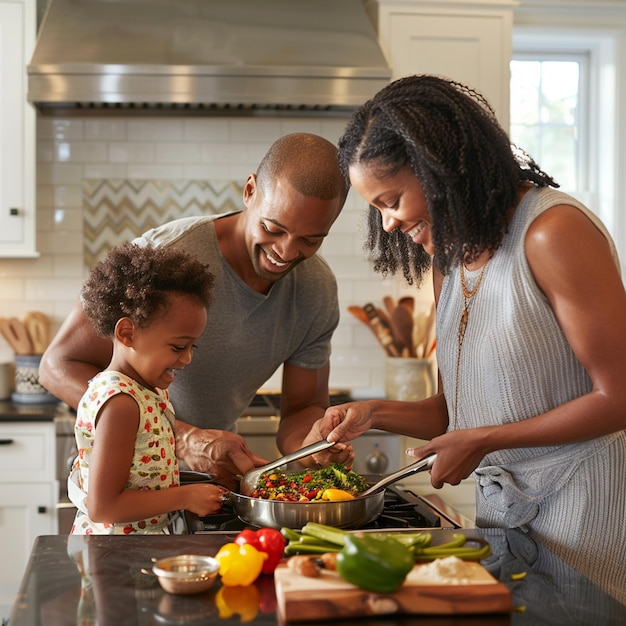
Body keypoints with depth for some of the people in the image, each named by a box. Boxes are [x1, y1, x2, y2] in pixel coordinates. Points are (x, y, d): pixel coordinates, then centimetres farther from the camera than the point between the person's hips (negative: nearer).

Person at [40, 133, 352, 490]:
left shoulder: (318, 289, -8)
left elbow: (304, 408, 1)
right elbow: (59, 366, -22)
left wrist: (313, 445, -25)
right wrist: (183, 439, -32)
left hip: (218, 470, 4)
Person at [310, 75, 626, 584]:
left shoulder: (555, 232, -17)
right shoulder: (449, 259, 7)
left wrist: (483, 441, -15)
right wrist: (375, 414, -4)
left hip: (582, 496, -7)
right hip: (500, 499, 7)